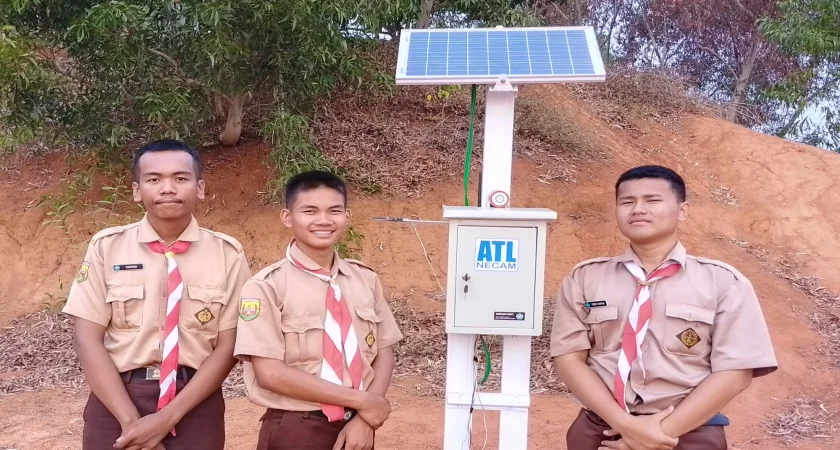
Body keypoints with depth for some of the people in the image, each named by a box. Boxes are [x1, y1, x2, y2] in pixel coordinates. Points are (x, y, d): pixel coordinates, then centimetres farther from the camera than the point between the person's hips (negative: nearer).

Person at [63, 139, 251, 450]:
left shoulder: (227, 254, -4)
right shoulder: (106, 247, -2)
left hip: (195, 404, 0)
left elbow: (227, 347, -5)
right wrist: (131, 420, -13)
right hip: (115, 400, 1)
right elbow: (88, 340, -4)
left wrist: (168, 418, -13)